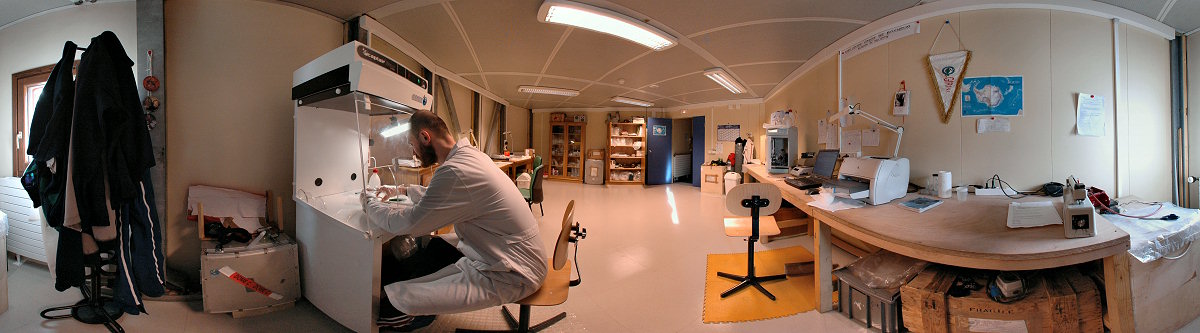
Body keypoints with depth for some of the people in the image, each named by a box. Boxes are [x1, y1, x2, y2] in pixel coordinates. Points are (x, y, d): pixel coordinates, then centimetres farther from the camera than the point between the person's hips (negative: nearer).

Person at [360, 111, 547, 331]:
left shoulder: (455, 171, -22)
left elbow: (407, 223, -15)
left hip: (510, 276, -10)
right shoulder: (468, 154, 9)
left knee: (396, 297, -13)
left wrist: (370, 202, 3)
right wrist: (401, 190, 31)